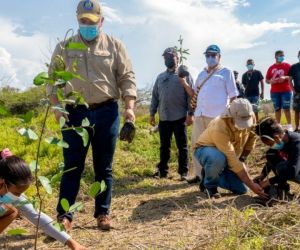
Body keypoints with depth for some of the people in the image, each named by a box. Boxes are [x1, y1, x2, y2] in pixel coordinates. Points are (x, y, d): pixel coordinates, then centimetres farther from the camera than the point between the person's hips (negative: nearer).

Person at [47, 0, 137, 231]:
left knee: (104, 167, 8)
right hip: (75, 113, 0)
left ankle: (103, 213, 19)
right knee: (72, 166, 1)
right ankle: (65, 215, 8)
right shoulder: (64, 47, 8)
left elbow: (127, 78, 3)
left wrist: (129, 107, -9)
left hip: (107, 112, 0)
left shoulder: (115, 46, 7)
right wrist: (56, 106, -7)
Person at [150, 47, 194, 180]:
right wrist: (152, 113, 10)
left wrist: (190, 114, -12)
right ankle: (162, 170, 17)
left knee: (182, 146, 2)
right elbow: (155, 96, 15)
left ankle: (183, 172, 8)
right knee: (164, 146, 10)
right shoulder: (160, 77, 14)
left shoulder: (184, 75, 1)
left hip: (180, 117, -4)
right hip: (163, 118, 4)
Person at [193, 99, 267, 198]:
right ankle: (209, 185, -11)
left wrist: (243, 158, -2)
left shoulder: (250, 117, -21)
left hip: (229, 154, 6)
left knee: (241, 189, -7)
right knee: (219, 158, -42)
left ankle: (211, 174, 17)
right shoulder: (219, 128, -39)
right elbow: (232, 161, -38)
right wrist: (252, 185, -37)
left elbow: (252, 136, 3)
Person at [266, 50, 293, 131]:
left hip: (286, 91, -3)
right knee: (277, 109, 6)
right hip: (274, 92, 3)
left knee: (286, 108, -4)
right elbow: (267, 80, 12)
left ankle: (289, 125, 0)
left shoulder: (287, 65, 3)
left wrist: (285, 77, -19)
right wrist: (270, 81, -10)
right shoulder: (271, 68, 10)